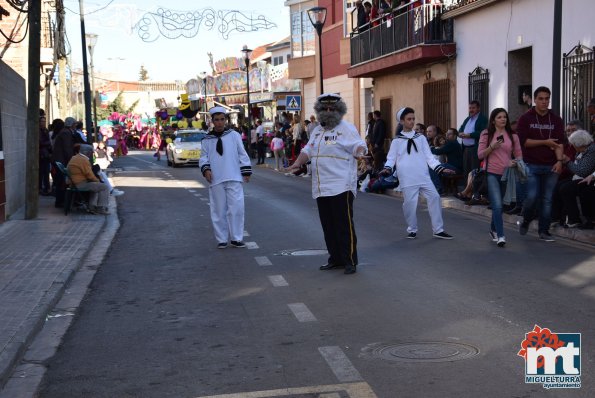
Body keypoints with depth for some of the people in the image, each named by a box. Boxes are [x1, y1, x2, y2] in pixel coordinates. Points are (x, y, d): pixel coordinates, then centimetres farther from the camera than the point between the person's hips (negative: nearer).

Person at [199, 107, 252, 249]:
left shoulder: (234, 136, 5)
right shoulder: (207, 140, 8)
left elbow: (242, 154, 6)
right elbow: (204, 157, 8)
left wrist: (246, 172, 2)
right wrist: (206, 169, -11)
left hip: (233, 178, -1)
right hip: (216, 180, 1)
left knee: (236, 209, -5)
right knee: (219, 210, 4)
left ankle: (236, 238, 5)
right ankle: (222, 239, 13)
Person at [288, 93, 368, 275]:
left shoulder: (347, 129, -4)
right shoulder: (317, 131, 19)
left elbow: (359, 144, -15)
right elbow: (307, 150, 21)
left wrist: (359, 153, -38)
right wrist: (298, 163, 4)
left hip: (341, 187, -8)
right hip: (321, 188, 8)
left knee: (344, 225, -8)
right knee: (328, 225, 12)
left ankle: (350, 261, -2)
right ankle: (335, 258, 22)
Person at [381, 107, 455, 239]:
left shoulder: (421, 138, 11)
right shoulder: (397, 141, 5)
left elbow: (429, 156, 10)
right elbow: (391, 158, 4)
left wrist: (440, 168, 0)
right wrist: (388, 168, -16)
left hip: (423, 176, 2)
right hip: (407, 178, -2)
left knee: (434, 197, -5)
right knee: (410, 202, -2)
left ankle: (438, 230, 3)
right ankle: (412, 230, 18)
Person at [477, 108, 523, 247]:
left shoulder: (513, 136, 8)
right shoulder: (486, 134, 2)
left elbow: (519, 155, 10)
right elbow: (480, 155, -1)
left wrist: (515, 162, -11)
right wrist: (492, 147, -16)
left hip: (506, 174, 3)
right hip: (491, 173, -3)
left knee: (497, 205, 14)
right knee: (497, 205, -15)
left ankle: (493, 229, 35)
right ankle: (500, 235, -12)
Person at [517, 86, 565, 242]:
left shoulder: (556, 120, 9)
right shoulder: (525, 118, 2)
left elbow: (560, 142, 2)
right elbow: (523, 141, -7)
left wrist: (559, 160, -14)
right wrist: (545, 142, -9)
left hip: (550, 166, 3)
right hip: (531, 165, -2)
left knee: (547, 199, 3)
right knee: (532, 196, -9)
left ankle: (544, 231, 11)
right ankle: (525, 221, 19)